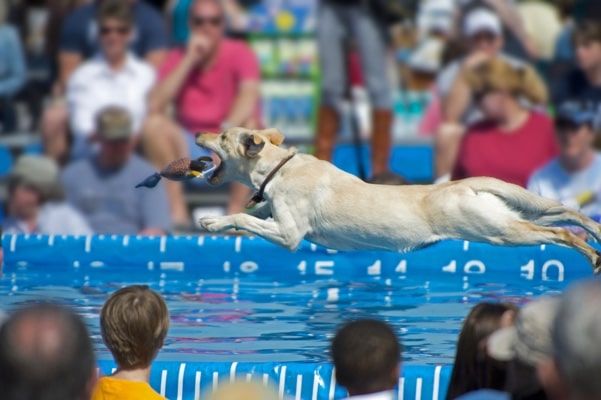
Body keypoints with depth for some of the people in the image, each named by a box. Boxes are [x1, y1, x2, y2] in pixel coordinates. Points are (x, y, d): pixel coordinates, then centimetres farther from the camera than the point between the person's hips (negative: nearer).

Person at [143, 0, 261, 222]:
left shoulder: (239, 54, -5)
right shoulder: (177, 58, 2)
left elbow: (249, 97, -26)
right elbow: (155, 105, -14)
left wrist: (227, 131, -45)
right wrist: (189, 60, -15)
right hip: (189, 149, 2)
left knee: (249, 124, -32)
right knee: (154, 124, -23)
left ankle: (236, 211, -28)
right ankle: (176, 211, -24)